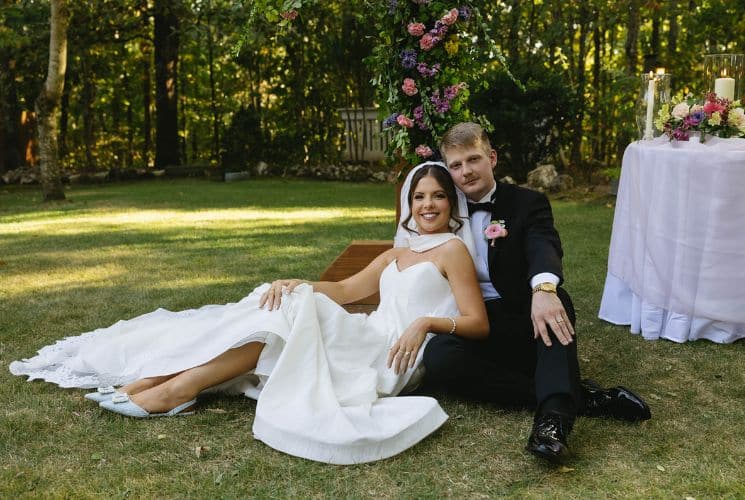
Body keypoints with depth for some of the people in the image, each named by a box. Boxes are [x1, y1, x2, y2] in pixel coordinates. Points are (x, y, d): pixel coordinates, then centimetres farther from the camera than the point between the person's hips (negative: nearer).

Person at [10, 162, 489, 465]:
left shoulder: (452, 249, 4)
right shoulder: (396, 255, 26)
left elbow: (479, 324, -4)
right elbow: (346, 289, 16)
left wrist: (427, 322, -21)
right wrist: (294, 283, -2)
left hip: (392, 358, -7)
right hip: (367, 343, 7)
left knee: (296, 309, -26)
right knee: (283, 300, -14)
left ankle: (179, 389, -26)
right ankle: (165, 377, -21)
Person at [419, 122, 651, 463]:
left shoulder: (527, 204, 3)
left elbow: (543, 247, -20)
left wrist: (543, 289, -43)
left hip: (526, 324, -2)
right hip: (474, 329, 2)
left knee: (557, 299, -33)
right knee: (437, 356, -31)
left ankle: (554, 415, -49)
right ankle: (577, 395, -31)